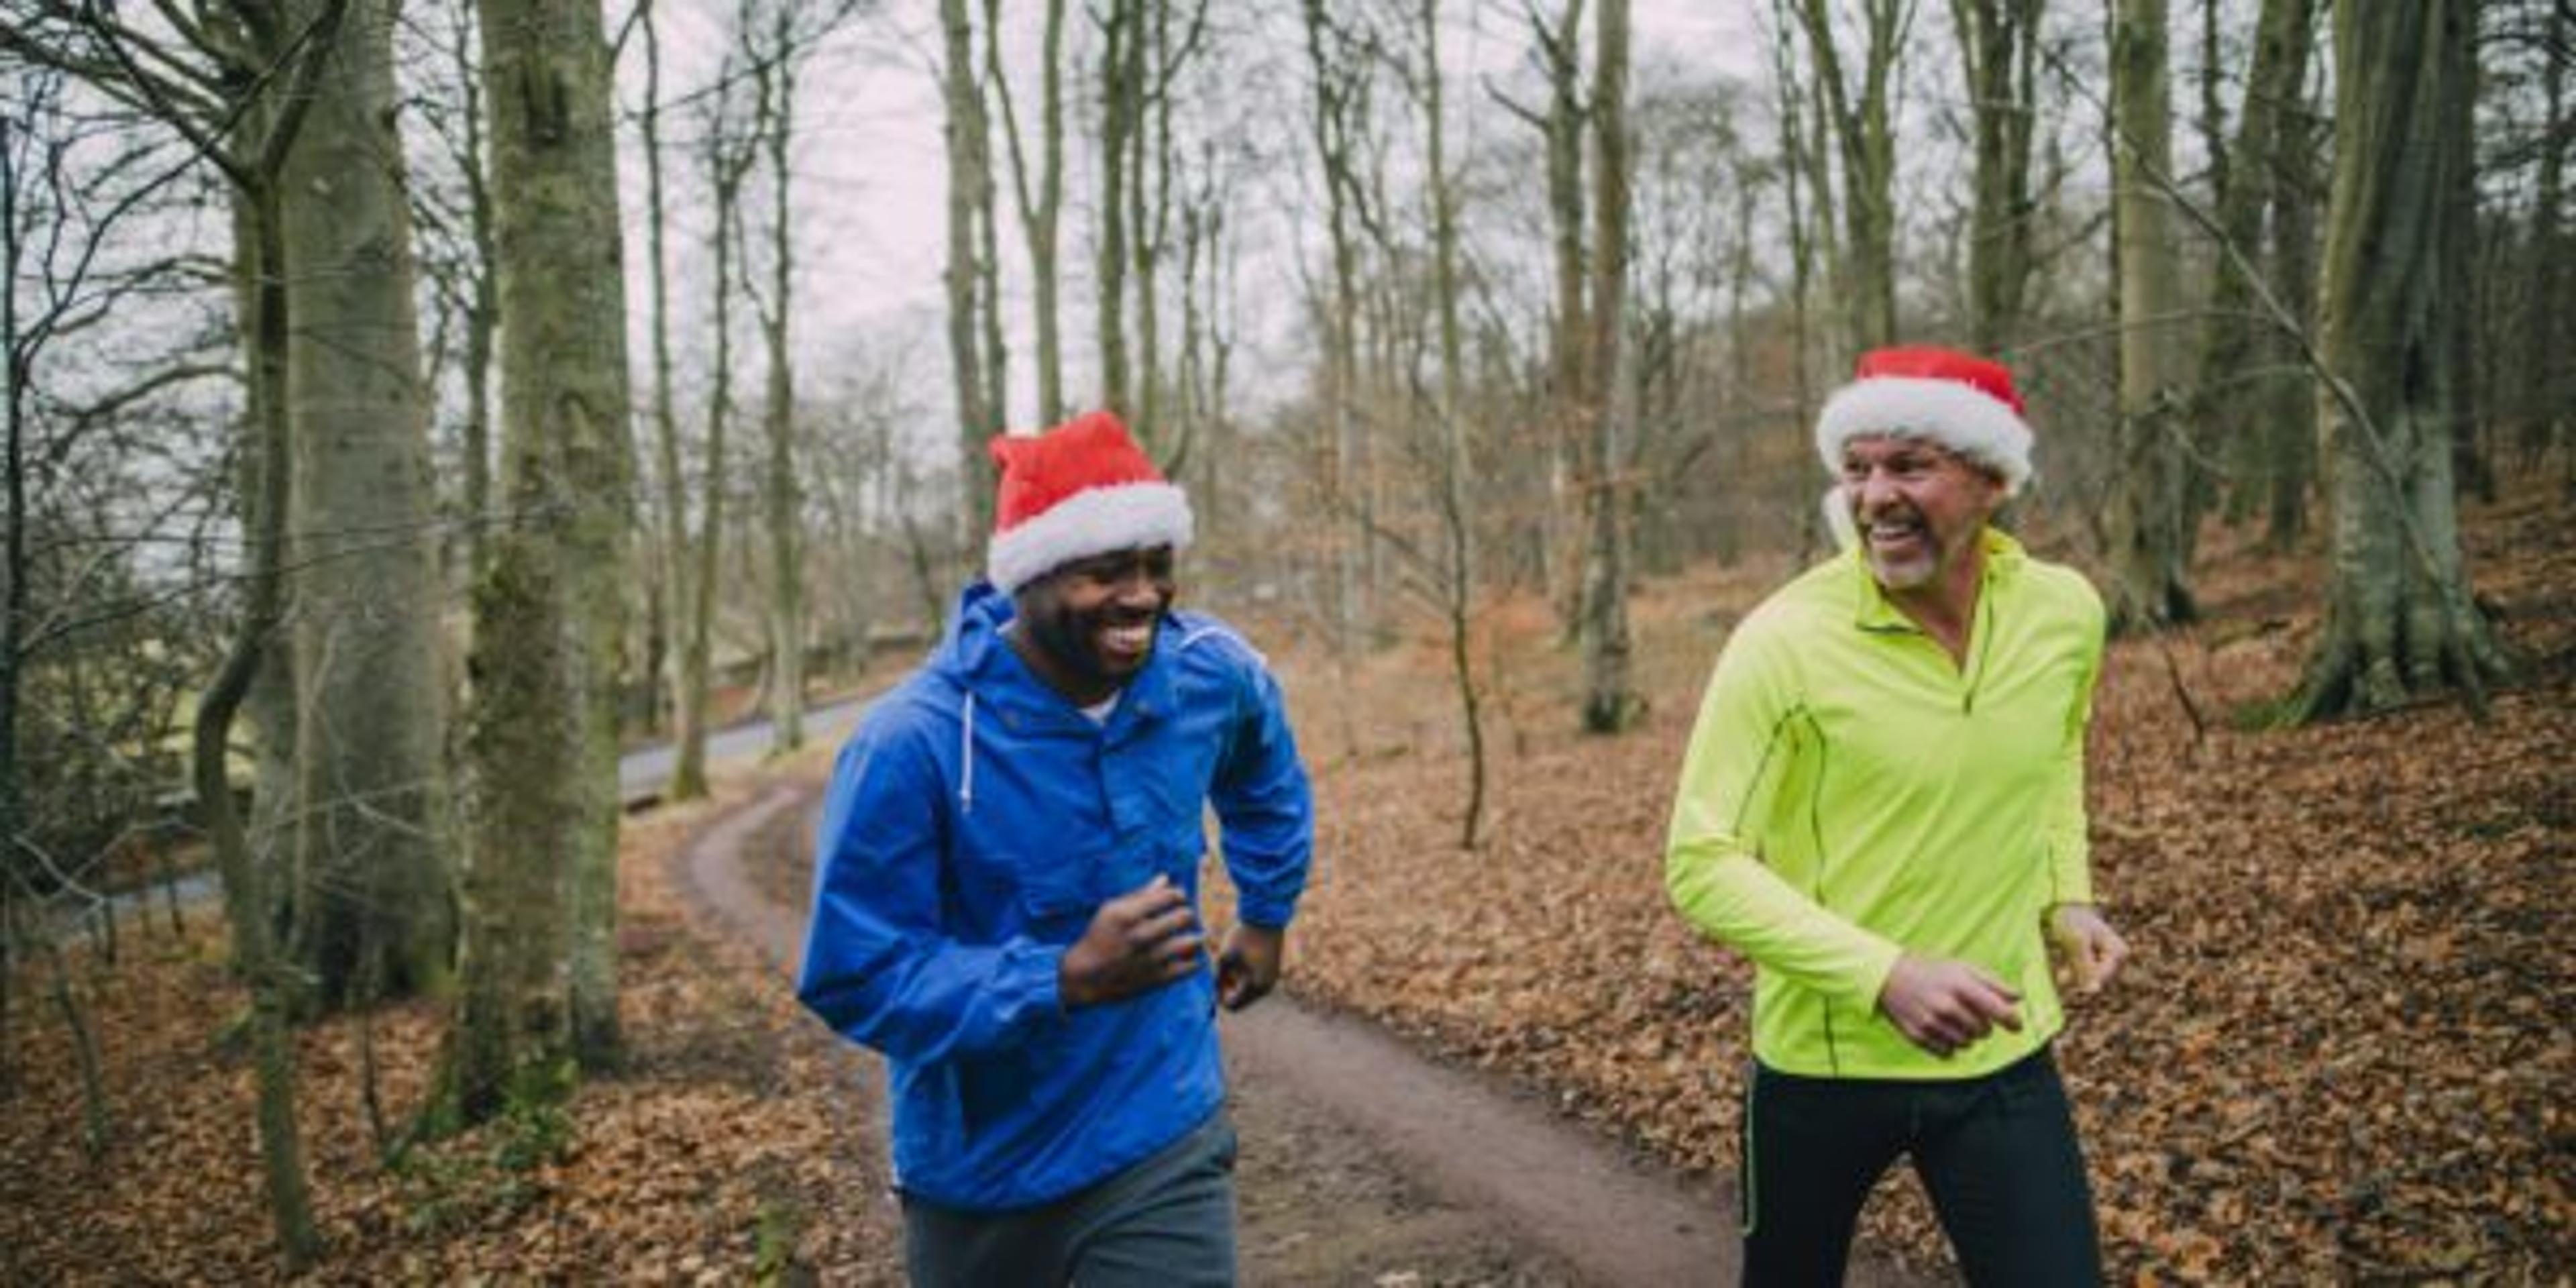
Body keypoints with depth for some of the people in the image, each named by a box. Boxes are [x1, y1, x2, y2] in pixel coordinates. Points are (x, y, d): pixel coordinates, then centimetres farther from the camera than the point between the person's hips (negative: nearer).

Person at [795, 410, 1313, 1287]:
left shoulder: (1212, 674, -10)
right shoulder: (913, 744, -25)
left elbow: (1267, 782, 15)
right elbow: (852, 976, -22)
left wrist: (1267, 915, 17)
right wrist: (1068, 978, -32)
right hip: (982, 1168, -2)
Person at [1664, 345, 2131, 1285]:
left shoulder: (2066, 612, -5)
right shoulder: (1784, 642, -19)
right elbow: (1701, 866, -18)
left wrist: (2067, 897, 4)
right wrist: (1885, 976, -26)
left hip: (2004, 1056, 3)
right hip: (1821, 1061, -2)